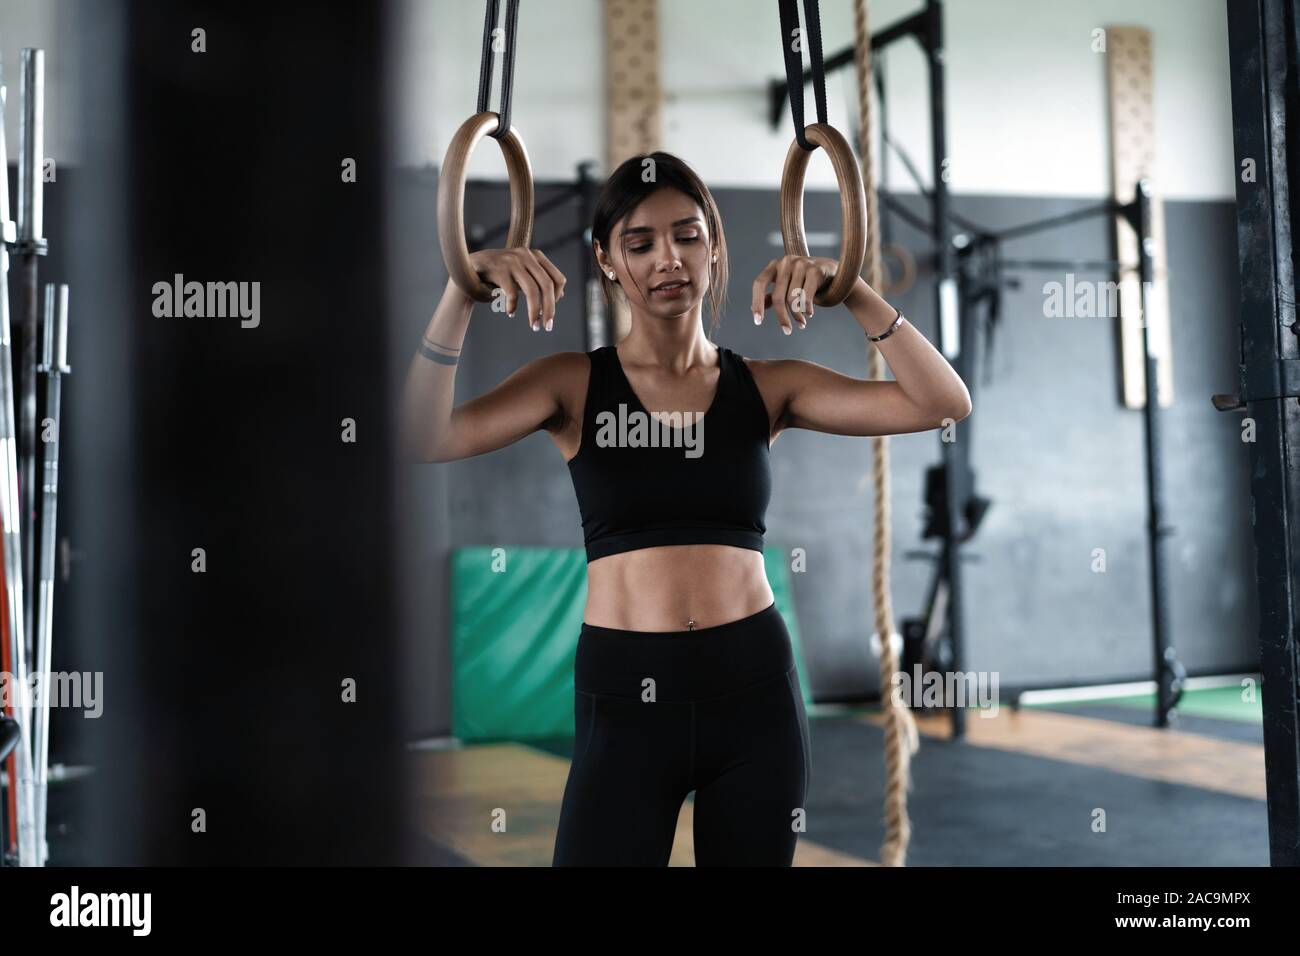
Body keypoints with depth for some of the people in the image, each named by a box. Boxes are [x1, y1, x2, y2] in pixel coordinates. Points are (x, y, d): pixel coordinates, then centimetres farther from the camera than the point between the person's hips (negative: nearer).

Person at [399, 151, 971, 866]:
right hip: (624, 699, -1)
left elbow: (943, 403, -4)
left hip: (755, 688, 2)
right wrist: (462, 296, -25)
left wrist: (852, 292, -14)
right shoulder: (575, 384, 1)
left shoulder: (766, 385, 4)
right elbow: (423, 440, -14)